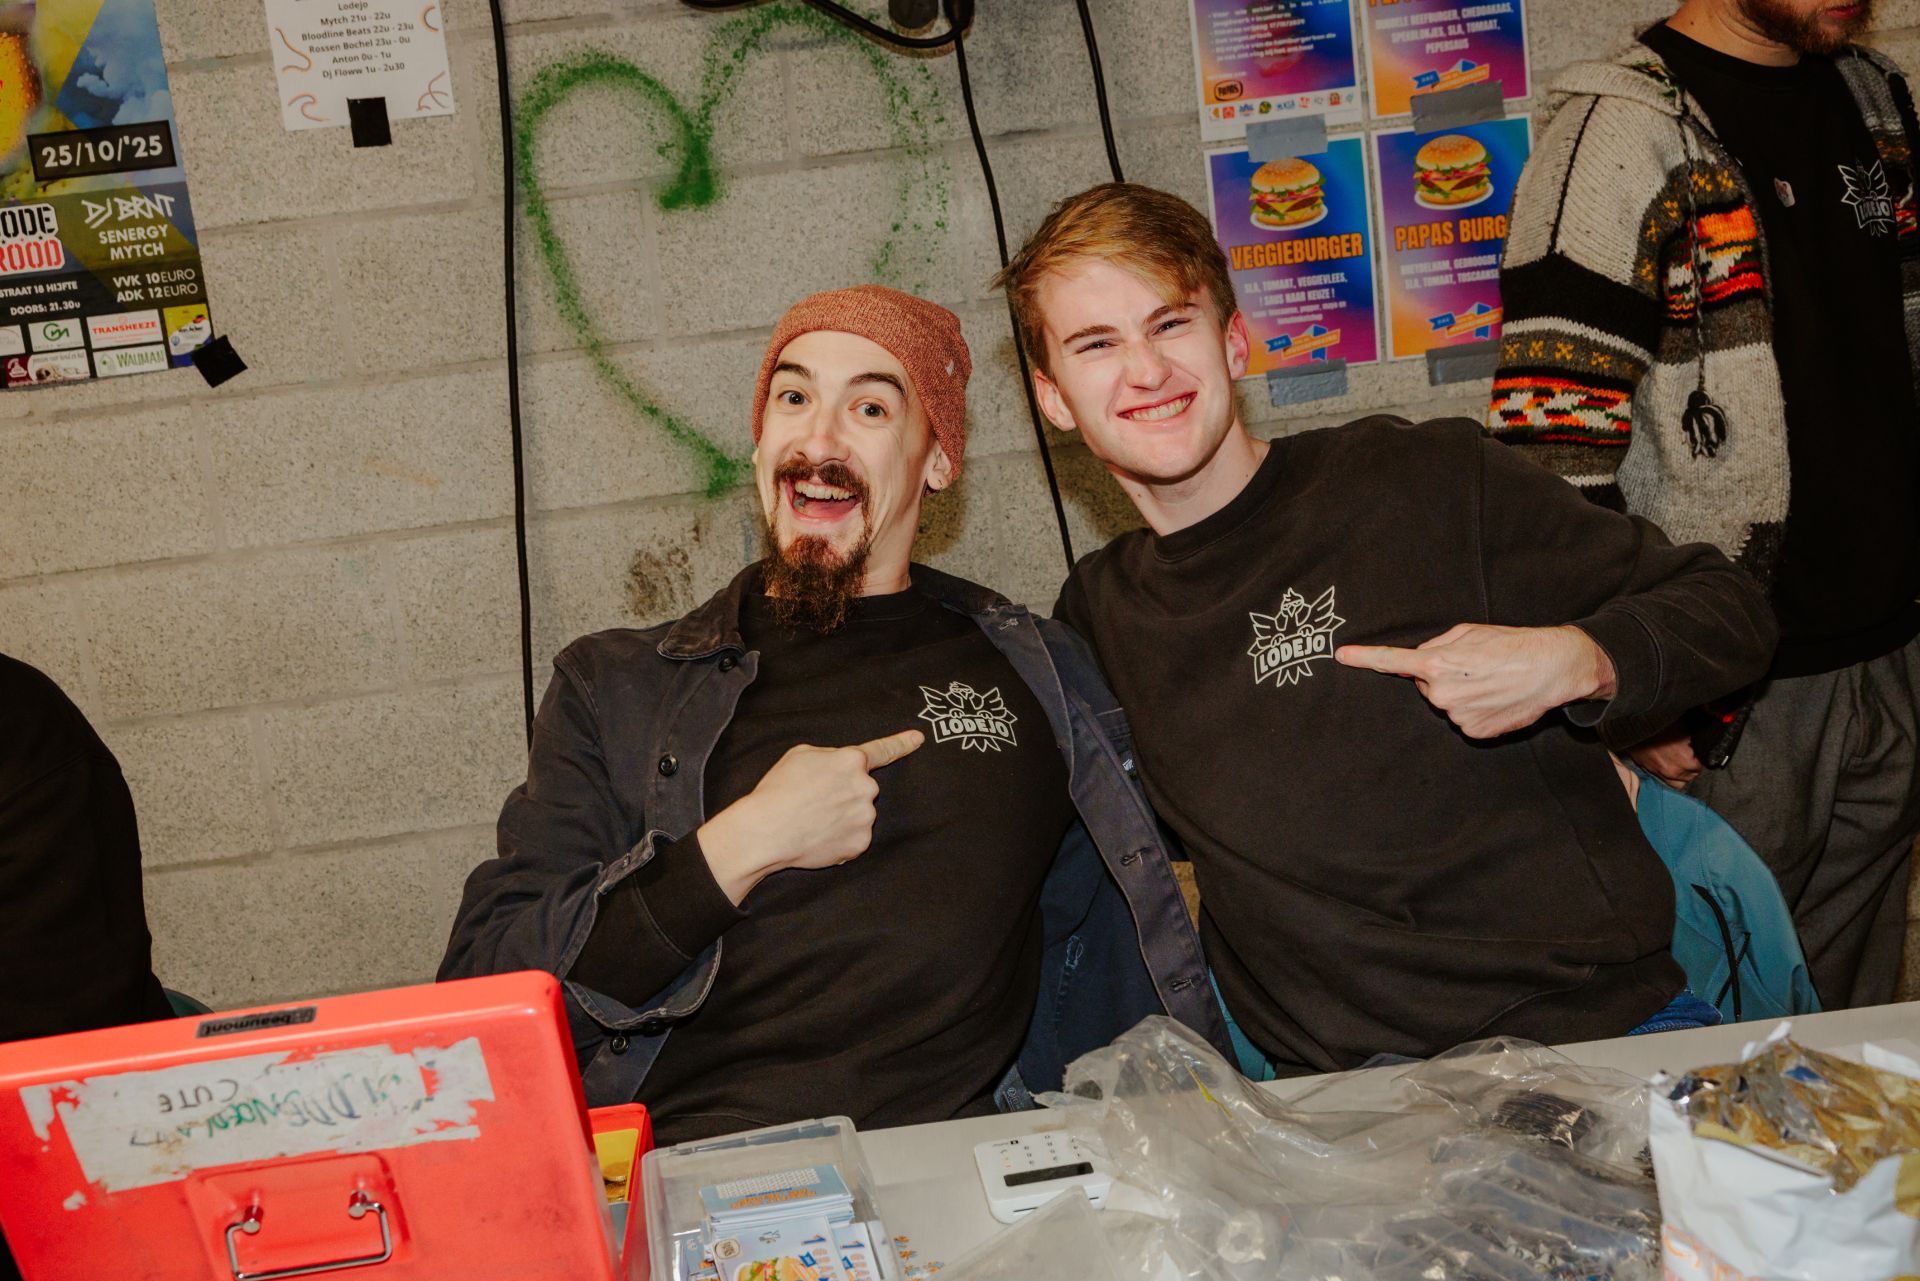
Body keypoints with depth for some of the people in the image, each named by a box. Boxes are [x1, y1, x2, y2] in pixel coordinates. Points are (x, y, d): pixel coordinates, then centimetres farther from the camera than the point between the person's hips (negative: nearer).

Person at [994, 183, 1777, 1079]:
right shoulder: (1095, 615, 11)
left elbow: (1730, 610, 6)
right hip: (1343, 1094, 4)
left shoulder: (1428, 480, 0)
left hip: (1598, 1020, -4)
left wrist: (1576, 663, -13)